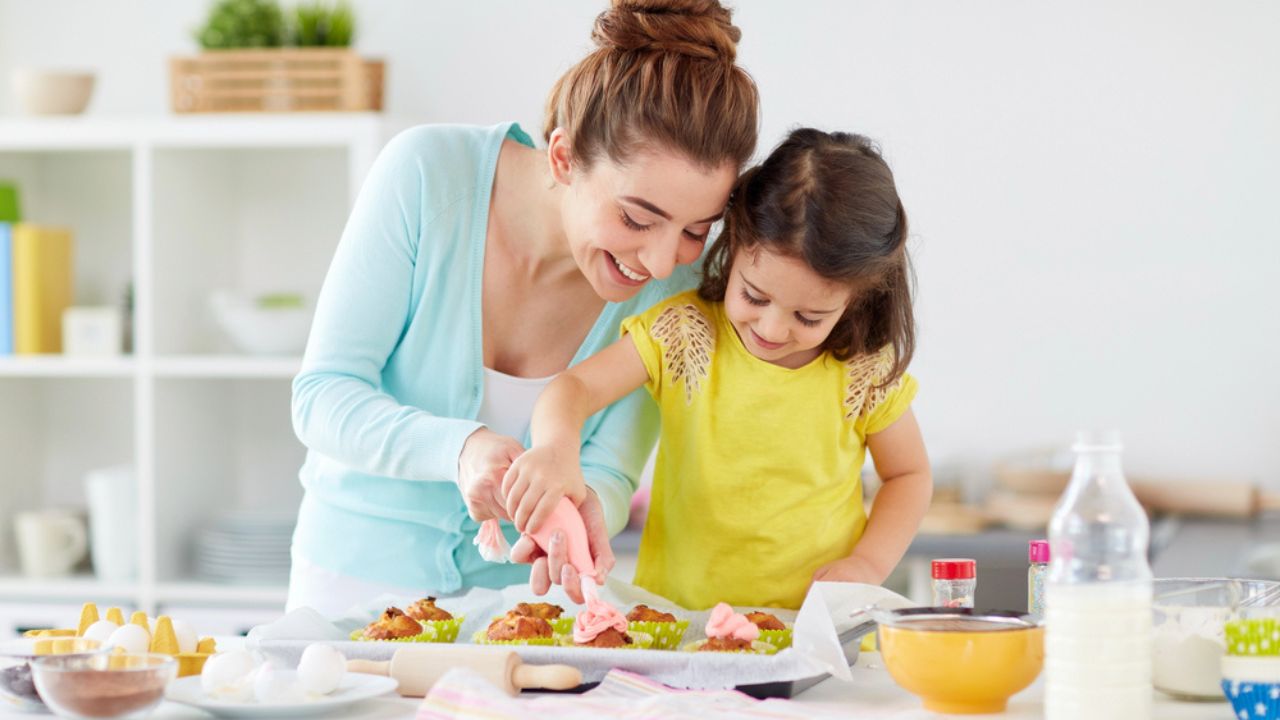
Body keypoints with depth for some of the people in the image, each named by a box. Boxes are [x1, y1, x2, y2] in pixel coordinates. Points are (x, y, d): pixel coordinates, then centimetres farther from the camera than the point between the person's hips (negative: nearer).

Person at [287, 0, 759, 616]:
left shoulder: (672, 286, -12)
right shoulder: (428, 173, -18)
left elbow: (608, 469, -8)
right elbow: (321, 396, -16)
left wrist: (584, 505, -33)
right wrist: (460, 447, -35)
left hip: (519, 591, 4)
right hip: (358, 580, -4)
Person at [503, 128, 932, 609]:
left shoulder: (867, 372, -2)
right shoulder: (683, 333, -3)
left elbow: (909, 474, 12)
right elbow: (575, 387, -8)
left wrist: (869, 564, -4)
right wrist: (556, 446, -31)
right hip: (676, 614, 1)